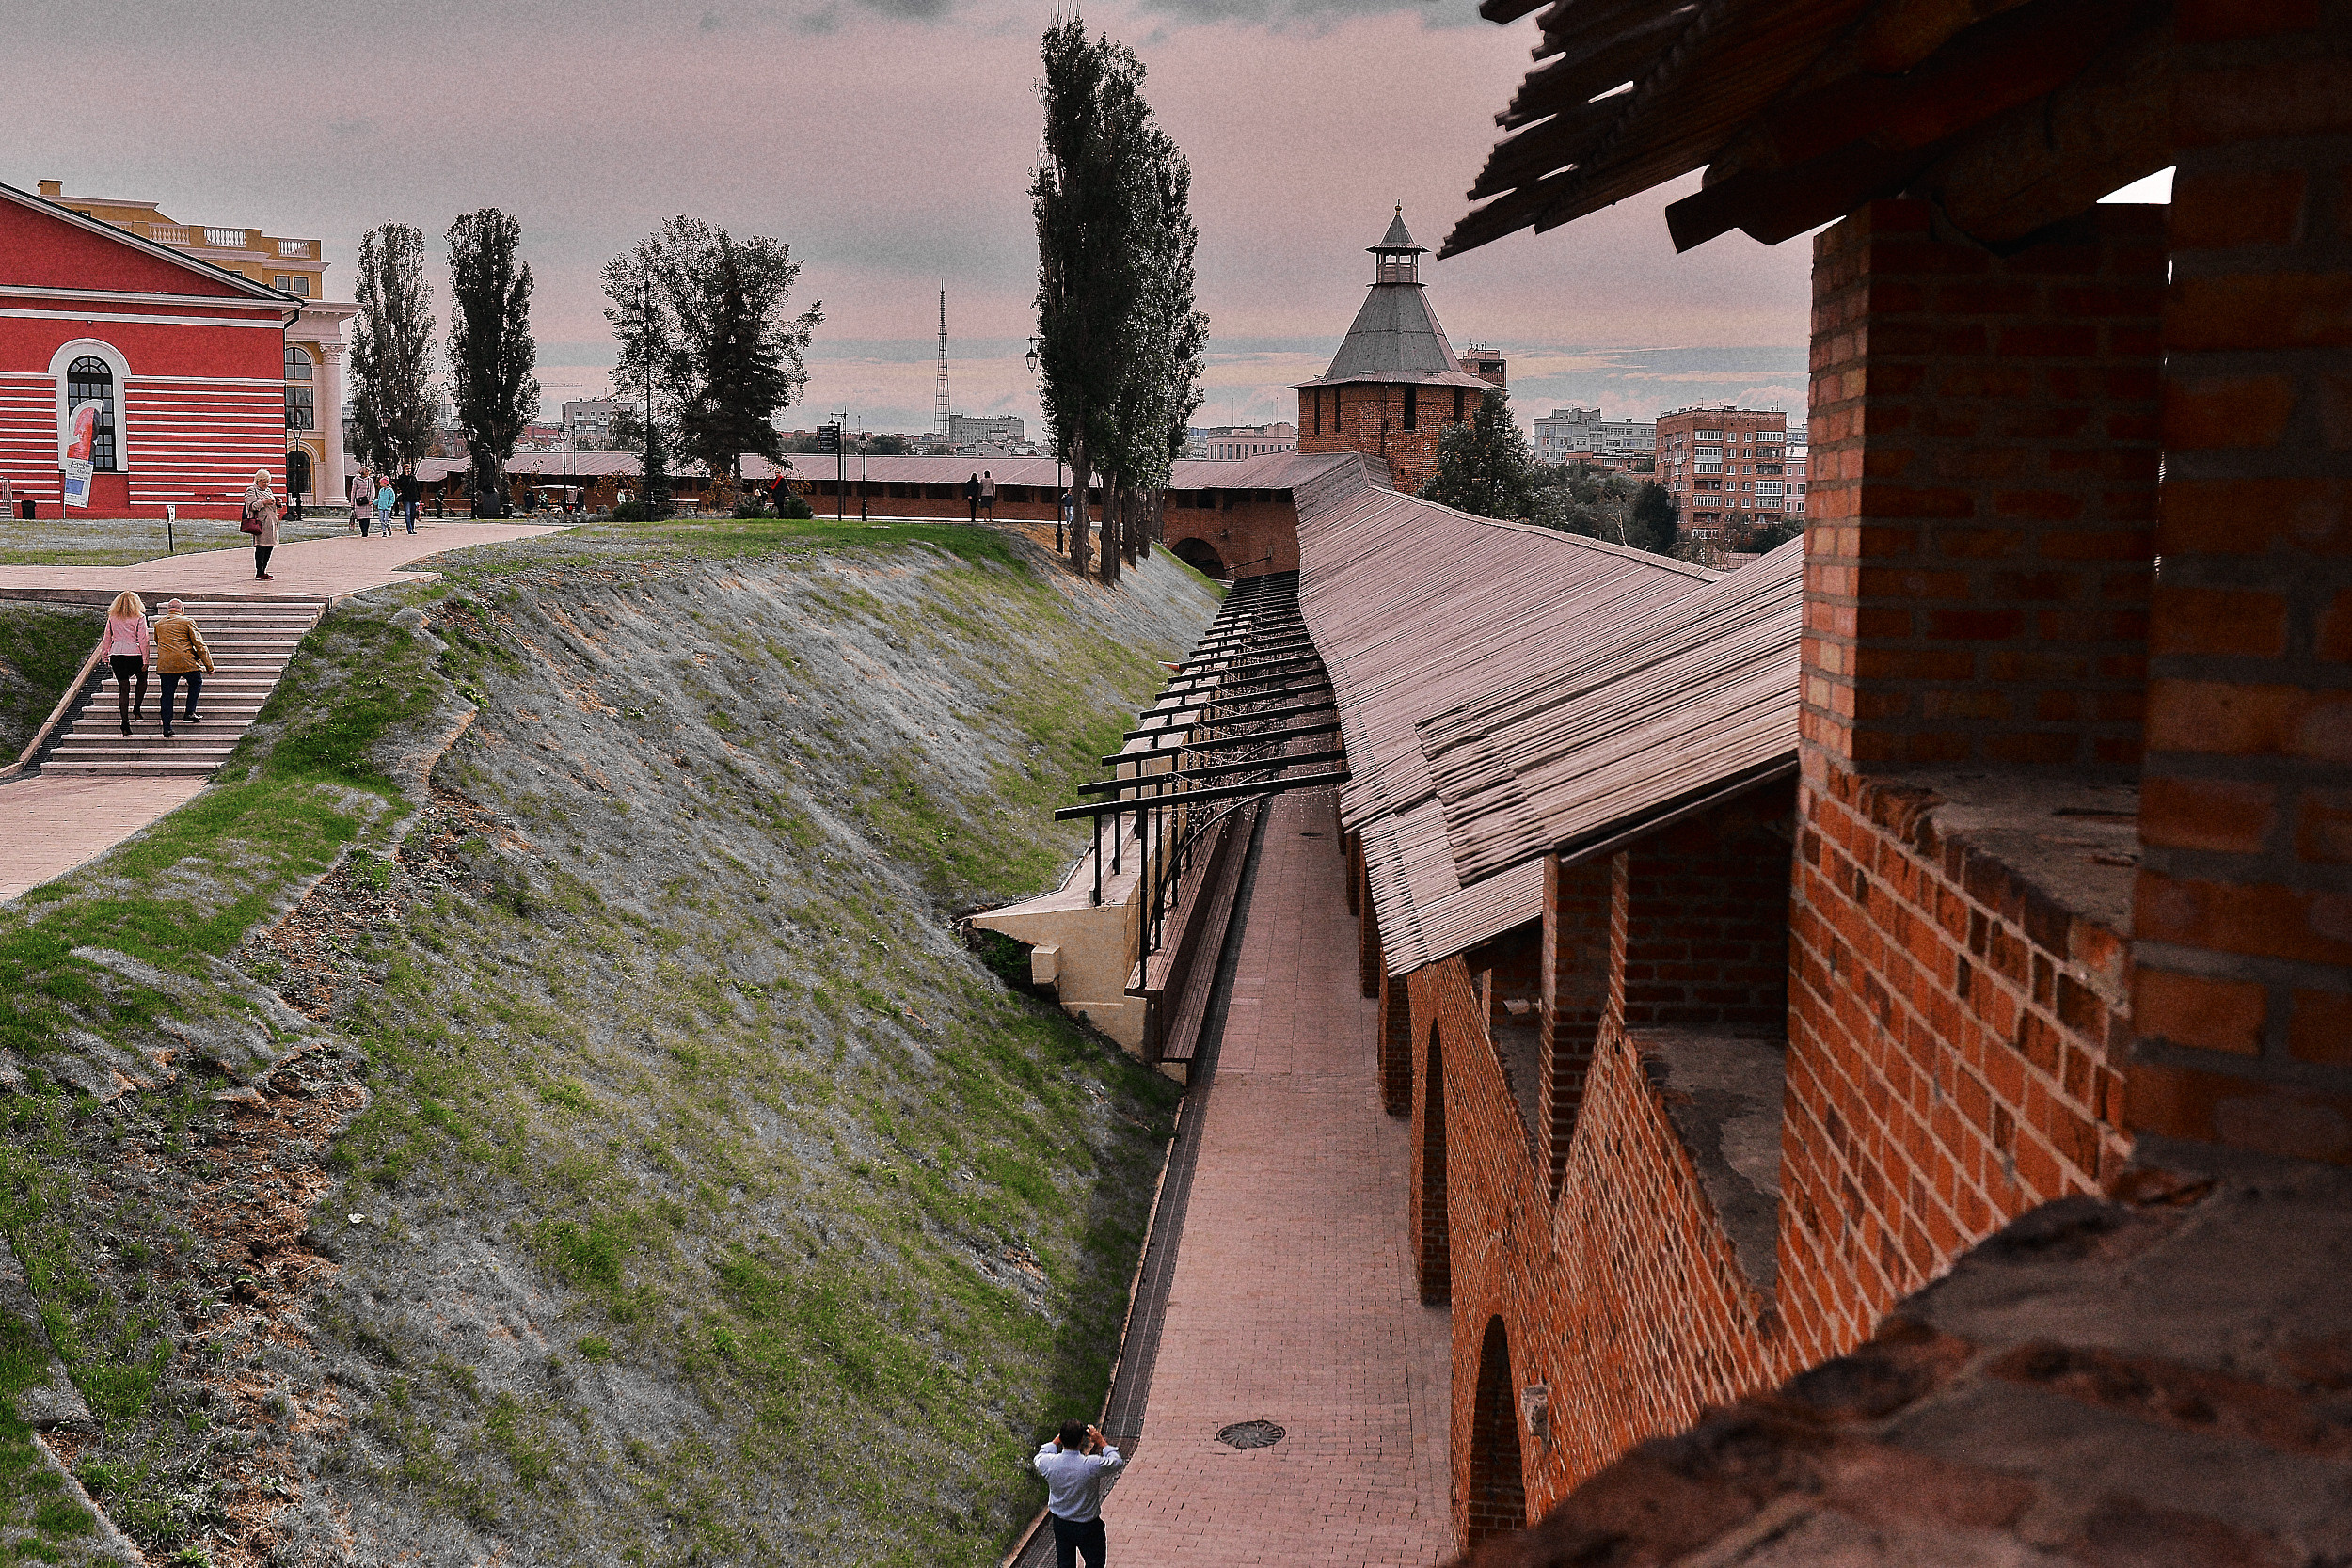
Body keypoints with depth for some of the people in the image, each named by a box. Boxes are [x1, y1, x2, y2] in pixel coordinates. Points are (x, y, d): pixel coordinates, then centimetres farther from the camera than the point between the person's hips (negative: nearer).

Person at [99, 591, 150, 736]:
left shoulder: (112, 618, 7)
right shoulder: (139, 617, -3)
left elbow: (107, 638, 11)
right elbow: (143, 639, -7)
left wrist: (106, 657, 19)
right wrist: (145, 660, -5)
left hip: (116, 655, 3)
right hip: (134, 654, -3)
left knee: (123, 688, 4)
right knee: (142, 679, 25)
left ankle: (125, 721, -1)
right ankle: (136, 708, 17)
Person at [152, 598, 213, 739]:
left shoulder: (159, 624, 15)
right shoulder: (187, 622, 2)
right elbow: (200, 645, -1)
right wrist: (209, 665, 3)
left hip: (165, 664, 3)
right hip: (186, 662, -3)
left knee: (167, 694, 5)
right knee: (196, 682, 22)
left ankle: (167, 729, 1)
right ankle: (190, 713, 12)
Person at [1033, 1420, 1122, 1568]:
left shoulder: (1049, 1463, -21)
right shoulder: (1093, 1465, -30)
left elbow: (1039, 1458, 6)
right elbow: (1116, 1462, -9)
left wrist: (1057, 1440, 6)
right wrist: (1101, 1442, -1)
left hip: (1060, 1524, 3)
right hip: (1088, 1526, -3)